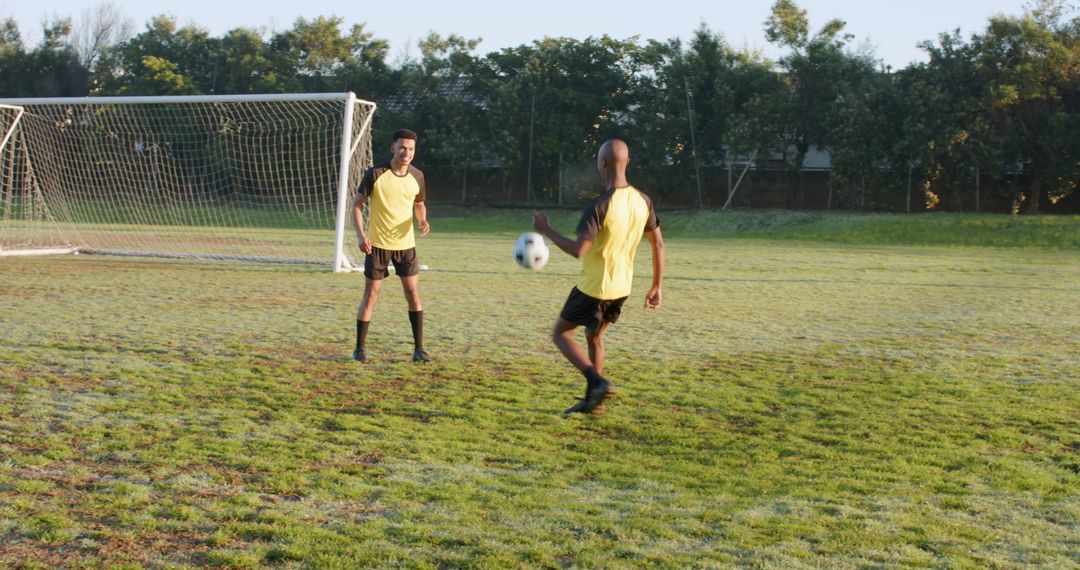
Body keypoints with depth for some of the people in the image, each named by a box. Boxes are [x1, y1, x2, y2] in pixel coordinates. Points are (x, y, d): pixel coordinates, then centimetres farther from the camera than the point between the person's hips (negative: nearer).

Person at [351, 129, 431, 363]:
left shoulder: (417, 176, -1)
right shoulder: (375, 173, -12)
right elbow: (357, 203, -6)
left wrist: (422, 220, -8)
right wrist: (361, 234, -17)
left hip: (405, 243, 3)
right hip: (377, 243, -3)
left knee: (413, 293, -2)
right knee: (370, 296, 2)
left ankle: (418, 349, 5)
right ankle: (360, 348, 13)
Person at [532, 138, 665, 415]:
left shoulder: (600, 206, -23)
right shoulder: (643, 201, -1)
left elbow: (578, 250, -29)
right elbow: (658, 244, 5)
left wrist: (546, 230, -16)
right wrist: (657, 287, 13)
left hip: (593, 288, -7)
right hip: (621, 288, 7)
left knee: (561, 333, 11)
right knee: (594, 338, 25)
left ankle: (598, 382, -7)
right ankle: (592, 399, 27)